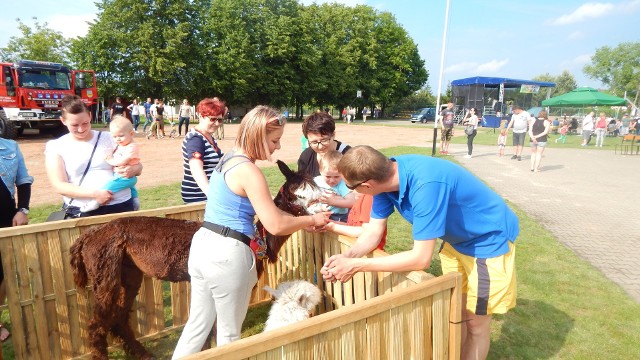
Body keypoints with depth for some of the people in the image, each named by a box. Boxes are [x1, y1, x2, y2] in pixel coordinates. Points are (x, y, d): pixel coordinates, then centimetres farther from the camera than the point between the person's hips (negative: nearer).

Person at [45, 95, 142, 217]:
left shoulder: (108, 138, 10)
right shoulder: (55, 147, 7)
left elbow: (138, 167, 13)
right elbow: (59, 186, -3)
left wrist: (132, 170, -12)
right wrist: (94, 194, -17)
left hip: (120, 205, 1)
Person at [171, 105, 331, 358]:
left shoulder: (228, 159, 9)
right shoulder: (248, 171, -20)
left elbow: (264, 211, 15)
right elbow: (275, 225, -20)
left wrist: (300, 221, 11)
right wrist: (312, 219, -4)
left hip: (203, 244, 9)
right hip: (227, 253, -9)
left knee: (198, 324, 22)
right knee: (229, 333, 13)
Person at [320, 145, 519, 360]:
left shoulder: (426, 185, -40)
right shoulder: (384, 175, -16)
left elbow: (421, 258, -36)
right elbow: (373, 232, -6)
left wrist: (356, 265, -32)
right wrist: (346, 257, -24)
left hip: (490, 239, -7)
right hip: (458, 238, 7)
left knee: (476, 323, 8)